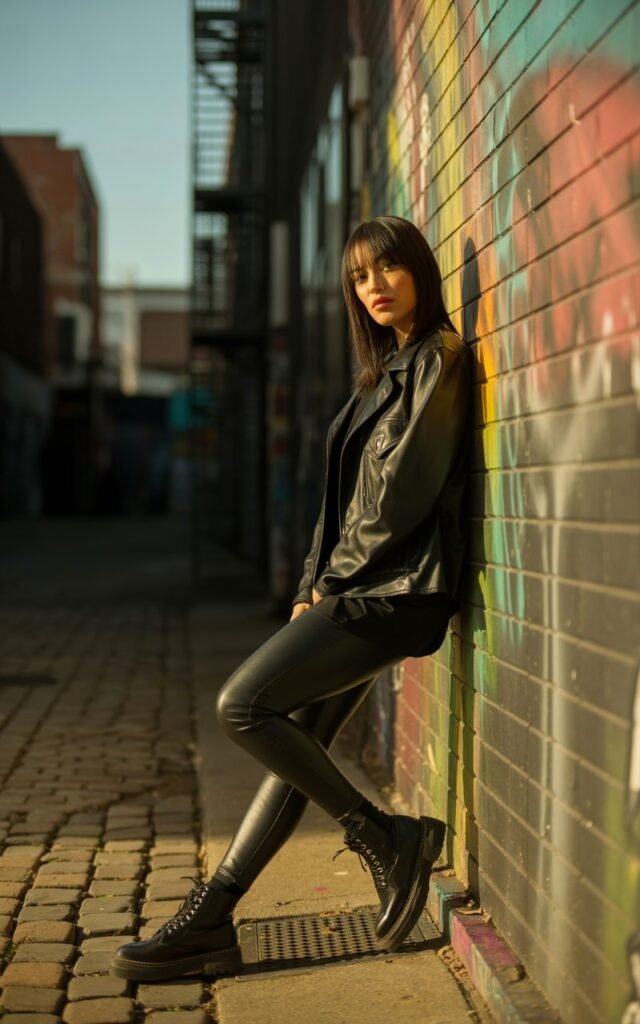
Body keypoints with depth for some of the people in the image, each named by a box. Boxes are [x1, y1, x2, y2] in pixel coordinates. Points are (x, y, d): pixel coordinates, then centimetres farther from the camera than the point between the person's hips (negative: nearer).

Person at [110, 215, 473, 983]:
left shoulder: (439, 360, -7)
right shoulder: (387, 372, 21)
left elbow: (403, 492, -15)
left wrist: (334, 578, -6)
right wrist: (315, 586, 7)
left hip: (392, 592, -9)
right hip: (357, 592, 9)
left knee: (242, 706, -14)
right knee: (296, 747, 5)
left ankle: (383, 837, -5)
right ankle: (208, 920, 7)